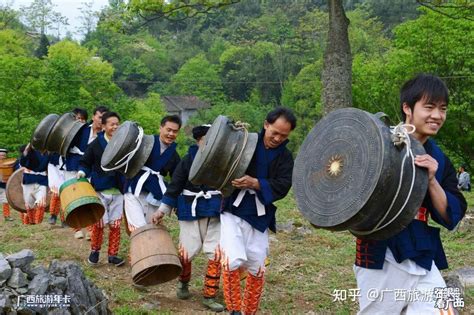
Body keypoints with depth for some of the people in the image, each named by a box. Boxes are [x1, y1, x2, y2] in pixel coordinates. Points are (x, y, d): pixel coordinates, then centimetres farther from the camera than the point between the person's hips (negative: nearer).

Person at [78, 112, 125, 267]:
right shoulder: (96, 144, -3)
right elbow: (85, 163, 3)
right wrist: (82, 172, -15)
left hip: (118, 190, 2)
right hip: (99, 190, -2)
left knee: (115, 224, 6)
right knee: (98, 223, 1)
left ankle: (113, 254, 19)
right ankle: (95, 250, 25)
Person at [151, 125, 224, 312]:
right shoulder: (187, 160, -4)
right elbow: (174, 187, -2)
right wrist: (162, 210, -4)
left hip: (216, 213, 2)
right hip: (191, 212, -2)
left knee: (217, 254, -2)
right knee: (186, 252, 3)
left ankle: (209, 296, 12)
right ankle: (183, 284, 35)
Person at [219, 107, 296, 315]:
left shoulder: (285, 157, 5)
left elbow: (282, 187, -8)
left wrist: (254, 183, -23)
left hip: (260, 216, 3)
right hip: (234, 210, -3)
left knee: (257, 269, 10)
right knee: (233, 260, -21)